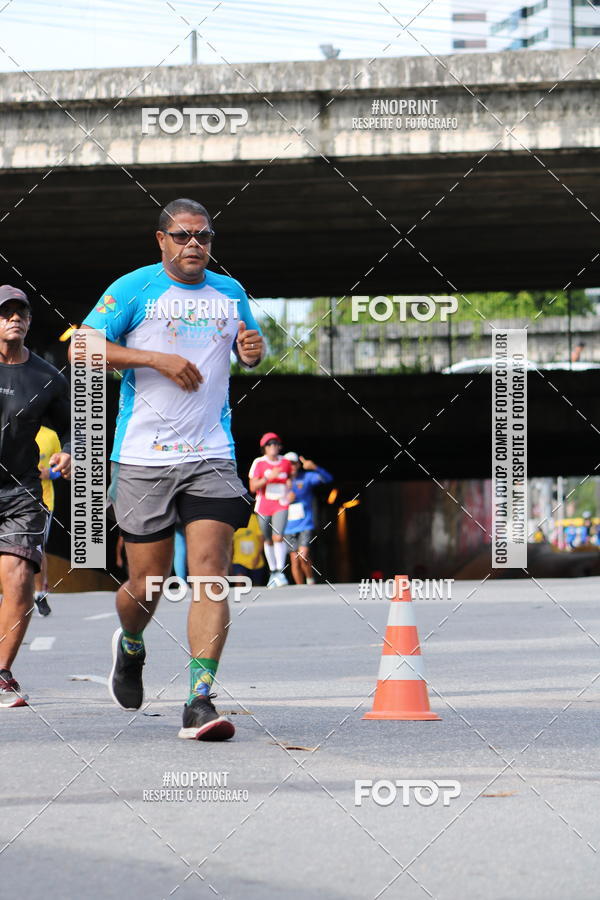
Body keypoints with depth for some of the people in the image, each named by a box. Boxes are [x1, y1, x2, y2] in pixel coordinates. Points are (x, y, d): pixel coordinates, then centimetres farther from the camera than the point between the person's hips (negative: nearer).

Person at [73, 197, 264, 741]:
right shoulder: (134, 289, 0)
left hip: (211, 456, 2)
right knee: (148, 583, 4)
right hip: (143, 457, -2)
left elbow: (248, 352, 29)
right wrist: (157, 358, -15)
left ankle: (200, 702, -17)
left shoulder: (229, 292, 13)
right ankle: (131, 646, 40)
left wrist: (254, 349, 4)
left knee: (210, 570, -14)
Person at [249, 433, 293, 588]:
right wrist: (269, 477, -23)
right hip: (264, 507, 0)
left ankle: (280, 572, -20)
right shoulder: (259, 463, -4)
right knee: (268, 540, 9)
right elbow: (253, 487, -12)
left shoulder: (286, 463, 5)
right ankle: (273, 571, 23)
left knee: (278, 537, -19)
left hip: (281, 505, 0)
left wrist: (290, 483, 6)